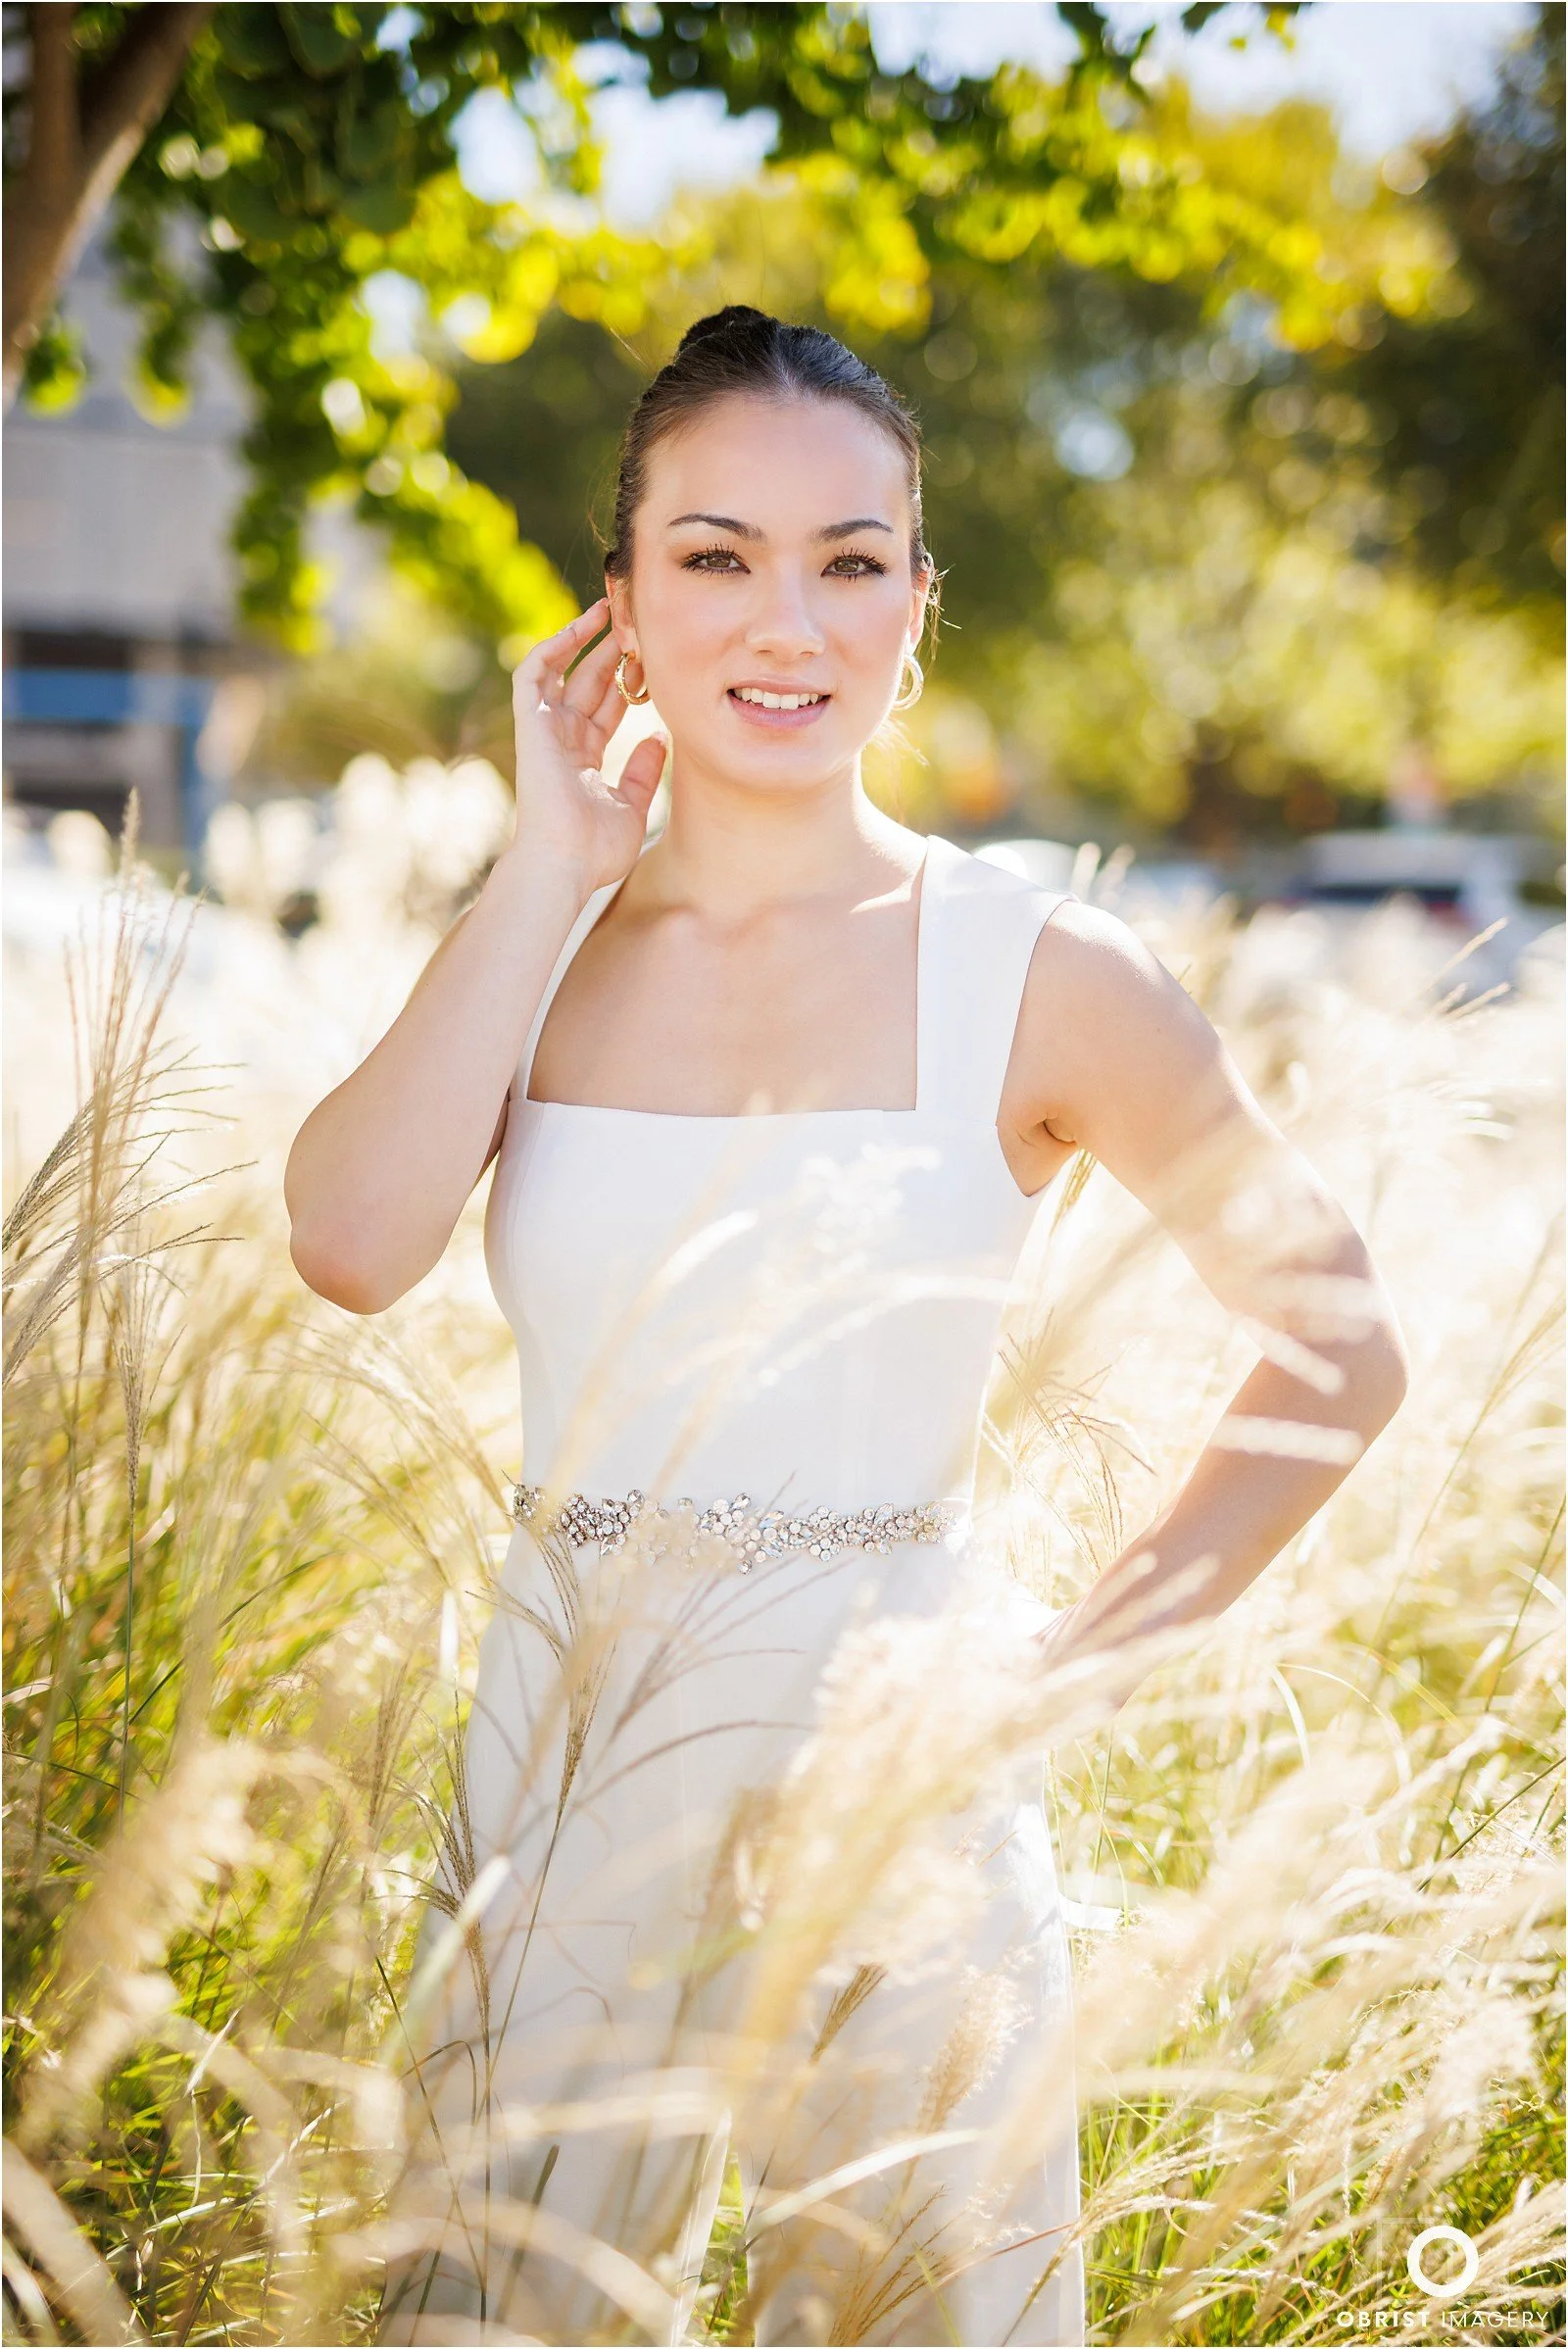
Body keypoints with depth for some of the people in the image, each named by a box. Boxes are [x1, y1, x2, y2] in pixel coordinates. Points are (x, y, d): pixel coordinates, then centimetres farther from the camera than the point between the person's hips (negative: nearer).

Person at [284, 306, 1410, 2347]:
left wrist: (1089, 1646, -6)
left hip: (888, 1806, -2)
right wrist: (557, 872, -9)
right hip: (559, 1767, 3)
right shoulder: (532, 949, 4)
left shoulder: (1035, 975, -5)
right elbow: (353, 1243, -16)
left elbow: (1338, 1351, 2)